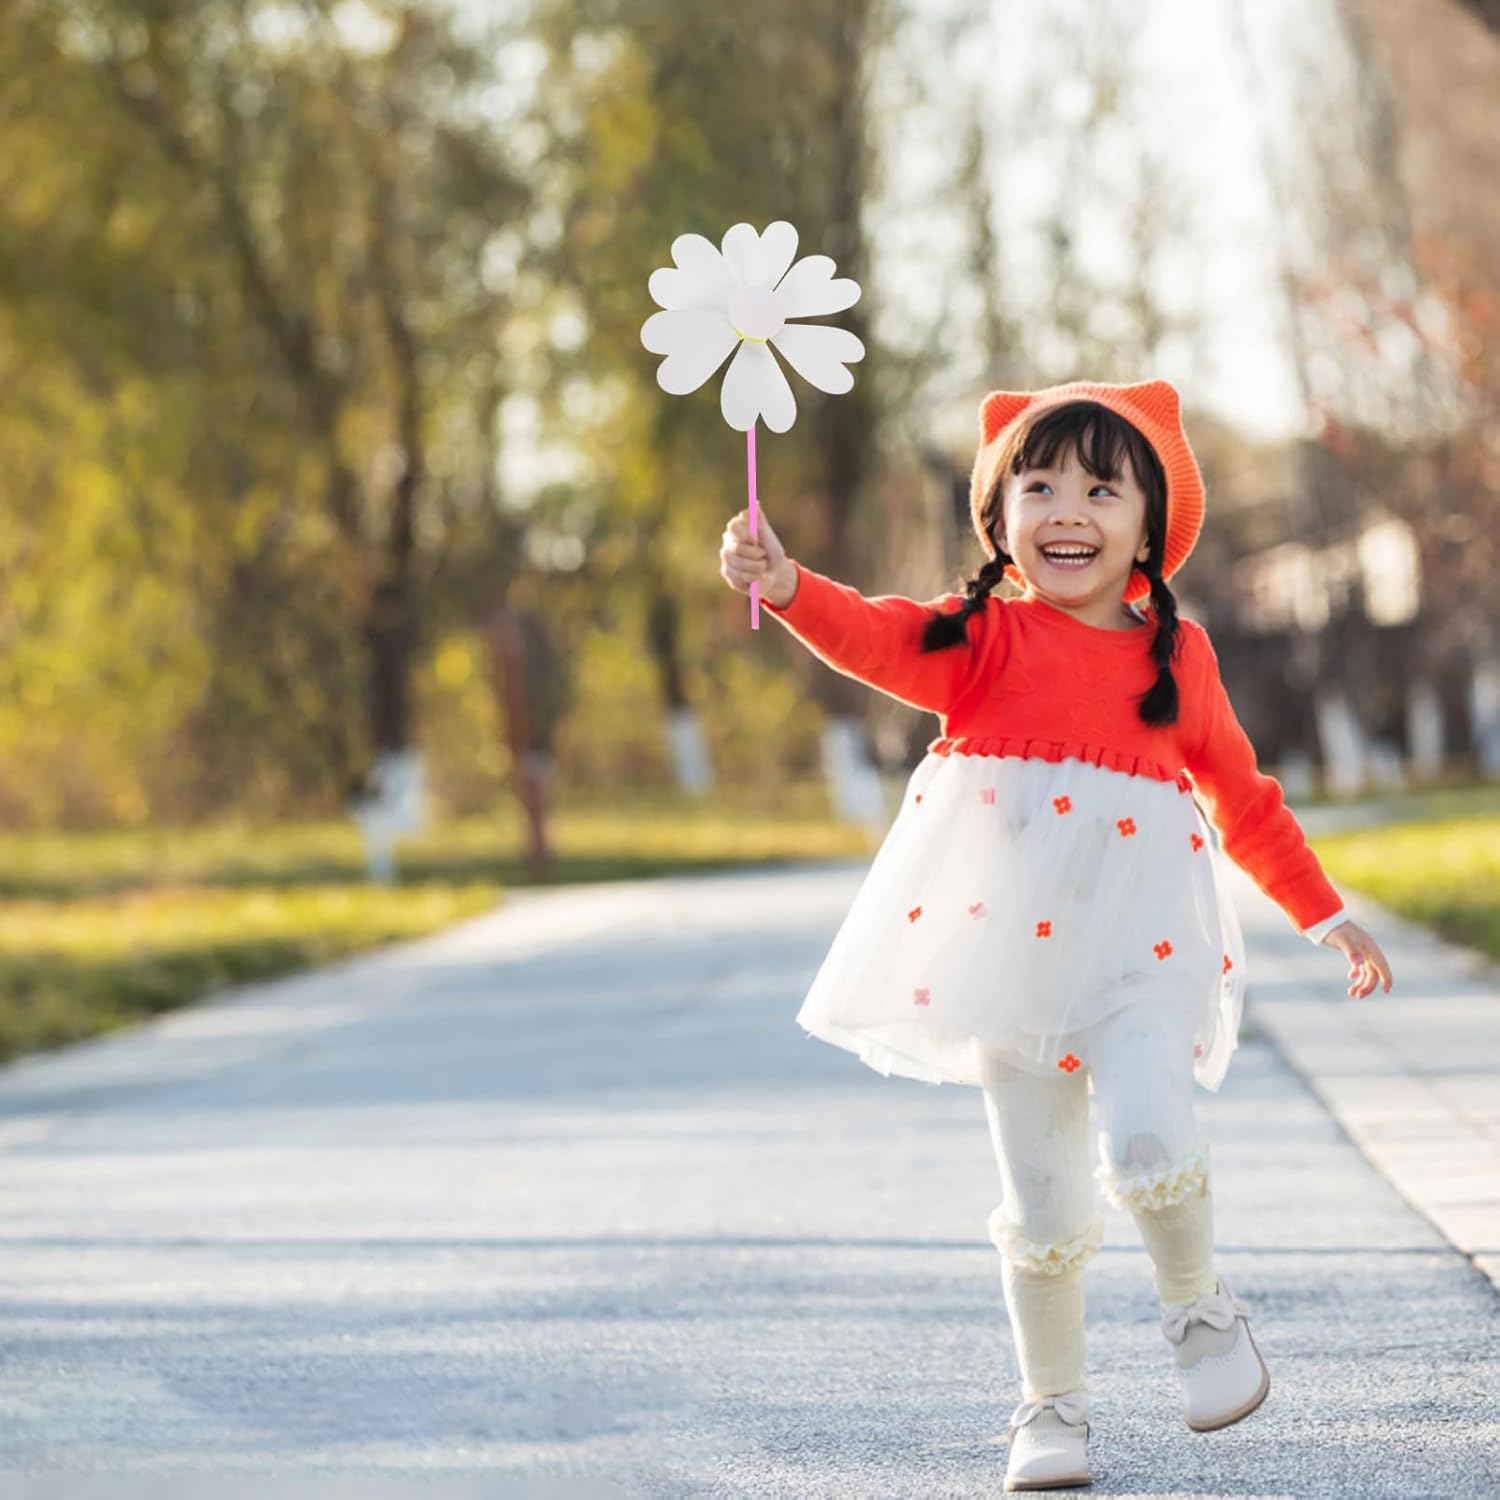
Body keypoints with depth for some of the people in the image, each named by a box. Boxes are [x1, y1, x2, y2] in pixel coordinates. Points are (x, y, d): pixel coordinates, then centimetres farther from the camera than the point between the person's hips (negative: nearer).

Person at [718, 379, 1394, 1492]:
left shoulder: (1179, 655, 7)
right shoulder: (985, 641, 1)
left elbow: (1242, 797, 19)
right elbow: (879, 639, -19)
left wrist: (1325, 915, 21)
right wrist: (789, 588, -39)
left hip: (1139, 939, 0)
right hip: (1011, 935, 0)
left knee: (1147, 1142, -21)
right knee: (1041, 1193, 2)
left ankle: (1199, 1307, 8)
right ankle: (1052, 1405, 19)